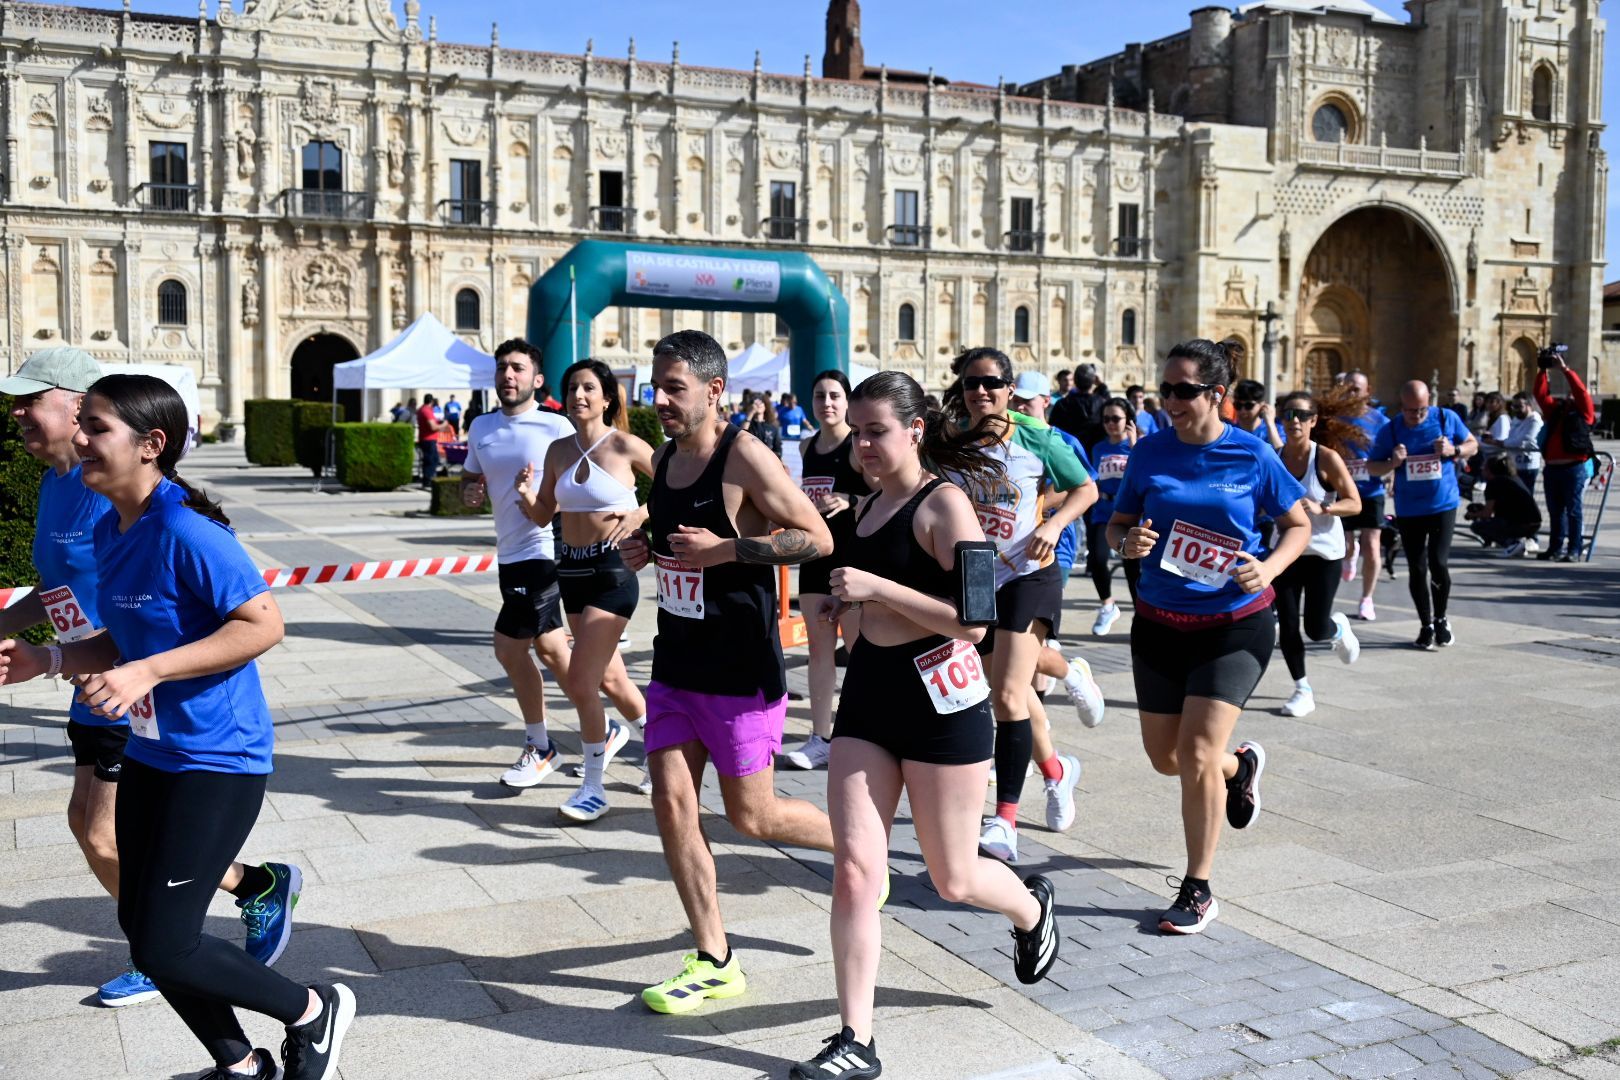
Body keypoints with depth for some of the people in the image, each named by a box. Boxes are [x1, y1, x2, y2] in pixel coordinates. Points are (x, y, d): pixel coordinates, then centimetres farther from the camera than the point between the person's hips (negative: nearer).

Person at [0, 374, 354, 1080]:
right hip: (148, 751, 9)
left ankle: (316, 1010, 18)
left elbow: (263, 626, -24)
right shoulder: (109, 529, 6)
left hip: (217, 761, -9)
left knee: (162, 948, -6)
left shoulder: (186, 531, -21)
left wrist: (148, 672, -27)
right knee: (139, 925, 14)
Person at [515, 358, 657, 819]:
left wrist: (641, 513, -16)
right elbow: (543, 517, 12)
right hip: (570, 570, 6)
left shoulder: (626, 446, -9)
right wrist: (526, 494, -8)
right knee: (609, 676, 17)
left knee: (579, 682, -11)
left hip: (612, 571, -6)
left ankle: (594, 788, 3)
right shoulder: (559, 450, 7)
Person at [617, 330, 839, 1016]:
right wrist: (645, 549, 3)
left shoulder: (744, 456, -16)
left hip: (740, 669, -7)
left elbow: (818, 539, -17)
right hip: (676, 660, 7)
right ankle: (714, 962, 16)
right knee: (671, 803, 4)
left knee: (750, 816, 3)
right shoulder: (664, 457, 8)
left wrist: (726, 549, -24)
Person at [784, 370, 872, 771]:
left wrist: (849, 501, -30)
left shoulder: (858, 445, -9)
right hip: (815, 553, 7)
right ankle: (820, 738, 14)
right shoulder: (807, 446, 12)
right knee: (819, 647, 8)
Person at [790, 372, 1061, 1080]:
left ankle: (1033, 909, 43)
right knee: (854, 868, -2)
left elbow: (975, 618, -20)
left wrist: (875, 587, -25)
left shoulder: (943, 504, -13)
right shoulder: (870, 505, 11)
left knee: (951, 878, 9)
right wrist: (844, 601, 7)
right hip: (867, 692, 7)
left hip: (938, 695, -6)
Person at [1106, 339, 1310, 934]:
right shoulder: (1150, 452, -3)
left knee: (1196, 755, -11)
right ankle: (1241, 764, 47)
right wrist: (1127, 542, -19)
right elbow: (1117, 523, 5)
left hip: (1234, 624, -3)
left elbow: (1298, 525, 3)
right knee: (1165, 757, 12)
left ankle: (1198, 892, 7)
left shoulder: (1252, 455, -8)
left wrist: (1269, 568, -17)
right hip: (1160, 623, 4)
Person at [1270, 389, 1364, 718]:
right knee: (1287, 625, 0)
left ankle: (1339, 629, 36)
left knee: (1316, 628, -2)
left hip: (1324, 551, -3)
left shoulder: (1327, 458, -13)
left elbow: (1355, 504, -13)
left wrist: (1321, 508, -29)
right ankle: (1302, 690, 17)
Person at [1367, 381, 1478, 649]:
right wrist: (1393, 463, -18)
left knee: (1438, 564, -8)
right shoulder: (1390, 430, -4)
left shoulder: (1447, 418, -3)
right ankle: (1426, 625, 19)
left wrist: (1454, 450, -13)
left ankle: (1440, 619, 17)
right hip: (1408, 510, 1)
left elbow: (1473, 444, 9)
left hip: (1443, 504, -1)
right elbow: (1372, 467, 3)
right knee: (1417, 569, 5)